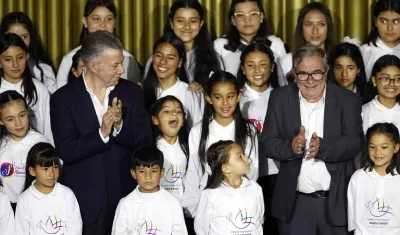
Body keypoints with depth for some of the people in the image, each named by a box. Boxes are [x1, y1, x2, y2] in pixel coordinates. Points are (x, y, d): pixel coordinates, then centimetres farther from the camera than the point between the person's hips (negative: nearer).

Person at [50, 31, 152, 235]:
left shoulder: (132, 92, 1)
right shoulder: (63, 98, -6)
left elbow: (145, 141, -3)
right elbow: (66, 152, -13)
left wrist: (119, 126, -20)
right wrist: (101, 133, -26)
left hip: (126, 195, 2)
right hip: (84, 200, -2)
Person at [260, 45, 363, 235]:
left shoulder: (348, 100, -2)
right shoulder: (280, 98, 0)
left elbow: (354, 143, -12)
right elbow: (266, 144, -5)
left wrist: (323, 147, -30)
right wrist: (290, 147, -26)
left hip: (337, 200, 0)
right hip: (295, 202, 1)